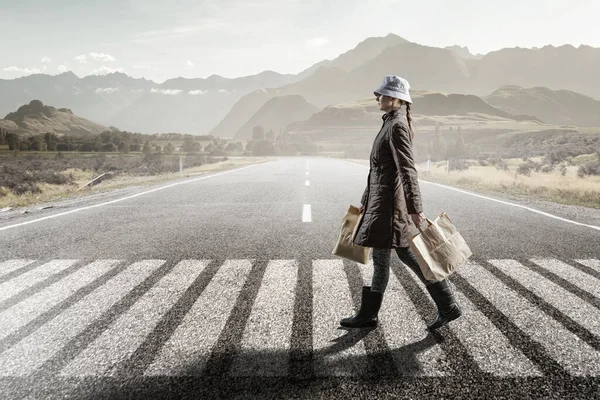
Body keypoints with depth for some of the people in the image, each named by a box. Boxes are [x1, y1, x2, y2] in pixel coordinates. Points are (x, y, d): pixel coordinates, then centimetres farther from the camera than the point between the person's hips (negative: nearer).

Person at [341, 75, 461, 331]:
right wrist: (366, 200, 25)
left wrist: (415, 209, -25)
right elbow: (379, 167, 22)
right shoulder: (392, 124, 17)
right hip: (383, 198, 10)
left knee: (380, 258, 2)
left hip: (390, 200, -10)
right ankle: (448, 306, 18)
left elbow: (407, 170, -21)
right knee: (406, 255, 12)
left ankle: (368, 315, 17)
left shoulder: (397, 126, -14)